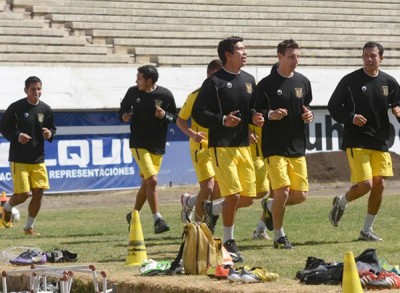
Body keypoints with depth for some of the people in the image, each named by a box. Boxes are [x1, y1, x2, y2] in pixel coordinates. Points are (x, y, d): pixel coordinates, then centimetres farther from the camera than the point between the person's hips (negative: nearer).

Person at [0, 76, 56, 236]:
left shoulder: (46, 109, 4)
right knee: (23, 194, -9)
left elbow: (52, 128, 16)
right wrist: (17, 136, -20)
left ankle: (29, 227, 15)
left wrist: (50, 134, -7)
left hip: (38, 159, 4)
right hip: (19, 159, -4)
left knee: (38, 193, -1)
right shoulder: (16, 108, -9)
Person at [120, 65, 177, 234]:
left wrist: (164, 116, -17)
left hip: (158, 146, 2)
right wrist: (124, 116, -7)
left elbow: (175, 118, 4)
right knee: (152, 180, -17)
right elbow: (123, 108, 15)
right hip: (139, 144, -2)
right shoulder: (133, 92, -1)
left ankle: (134, 215, 30)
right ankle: (158, 220, -15)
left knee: (146, 183, 11)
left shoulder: (165, 95, -4)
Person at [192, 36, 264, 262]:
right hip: (222, 146, -7)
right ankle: (229, 242, 2)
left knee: (248, 198, 4)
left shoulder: (249, 80, 13)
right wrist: (222, 120, -21)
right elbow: (198, 113, -7)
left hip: (244, 145, 7)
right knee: (233, 194, -13)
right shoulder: (214, 82, -7)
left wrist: (255, 117, 0)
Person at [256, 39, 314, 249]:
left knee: (300, 195, 3)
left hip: (297, 147, 5)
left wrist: (309, 116, 0)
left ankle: (271, 207, 32)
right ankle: (279, 236, 5)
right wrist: (269, 115, -23)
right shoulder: (266, 84, -6)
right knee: (282, 191, -13)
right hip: (274, 147, -5)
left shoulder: (303, 82, 10)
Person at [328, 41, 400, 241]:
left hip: (380, 142, 4)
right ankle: (340, 203, 18)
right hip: (356, 141, -4)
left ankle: (367, 230, 12)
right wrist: (351, 117, -17)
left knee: (379, 184, -1)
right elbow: (333, 107, -1)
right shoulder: (350, 81, -4)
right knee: (365, 184, -14)